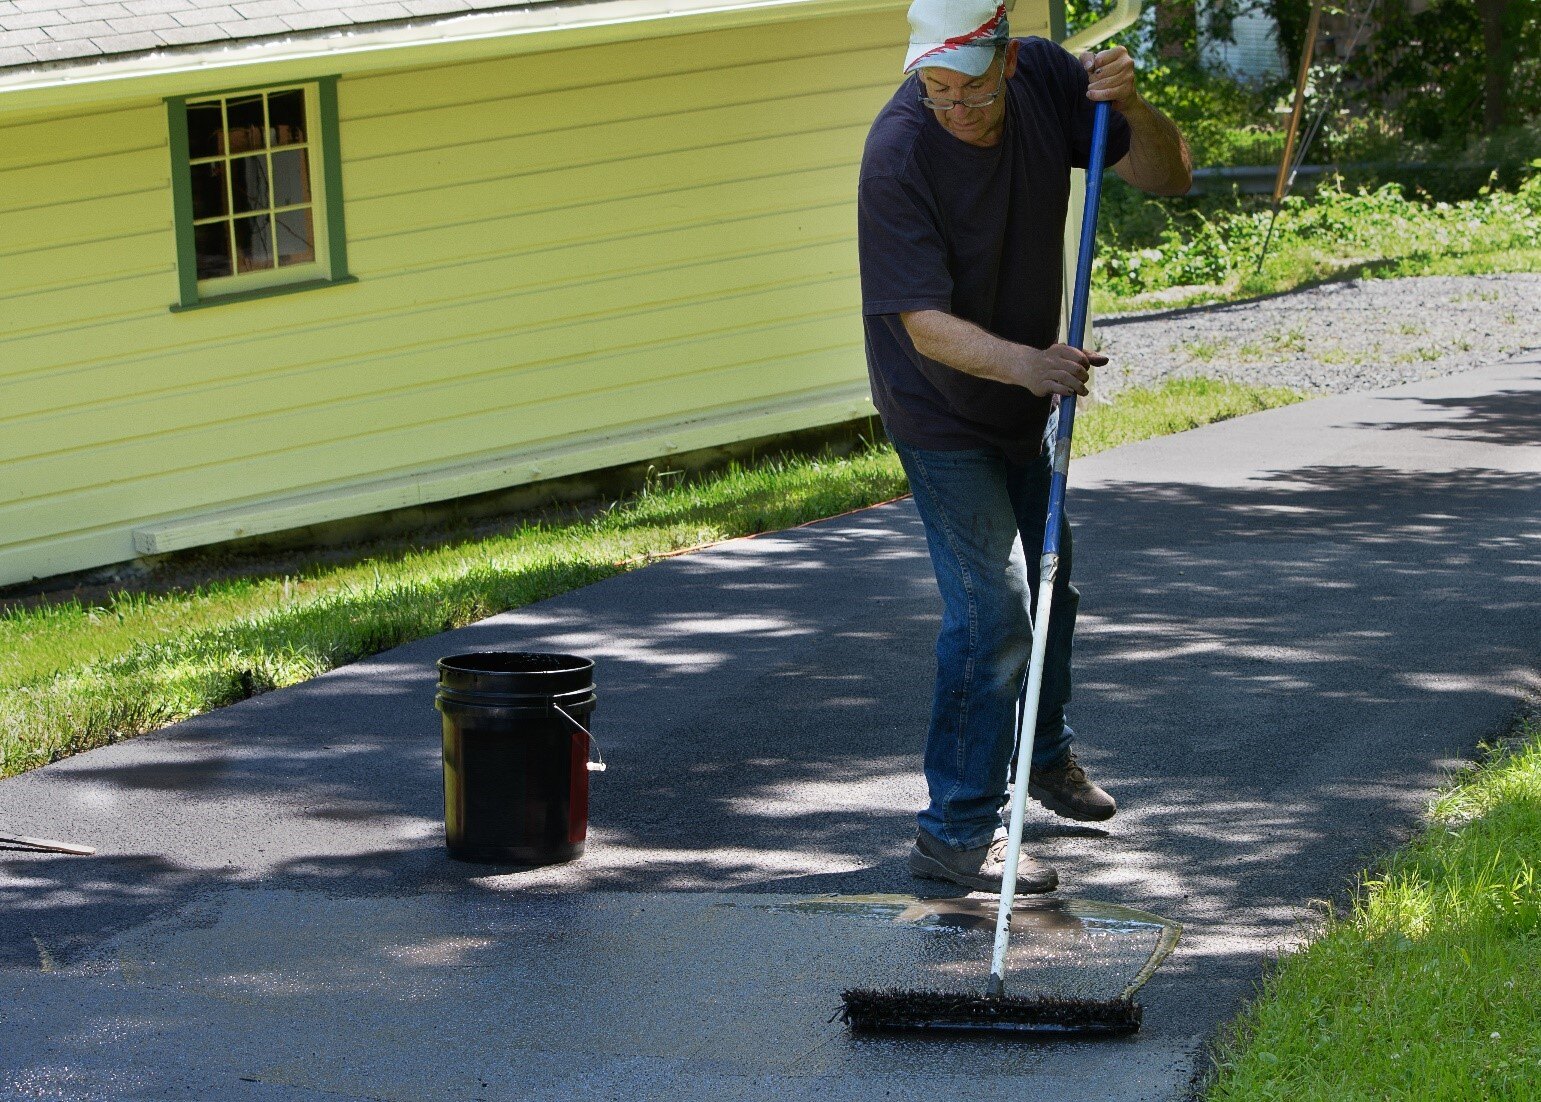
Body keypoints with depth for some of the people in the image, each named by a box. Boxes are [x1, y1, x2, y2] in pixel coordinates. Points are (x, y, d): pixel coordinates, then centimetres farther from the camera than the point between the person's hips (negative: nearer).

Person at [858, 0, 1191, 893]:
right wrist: (1023, 362, -53)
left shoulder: (1046, 80, -17)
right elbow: (926, 322, -36)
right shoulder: (899, 155, -33)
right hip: (940, 409, -7)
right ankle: (958, 832, -6)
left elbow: (1168, 176, -10)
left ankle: (1048, 754, 48)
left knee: (1051, 584, 23)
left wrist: (1132, 107, -31)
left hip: (1028, 395, 7)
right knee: (994, 608, -14)